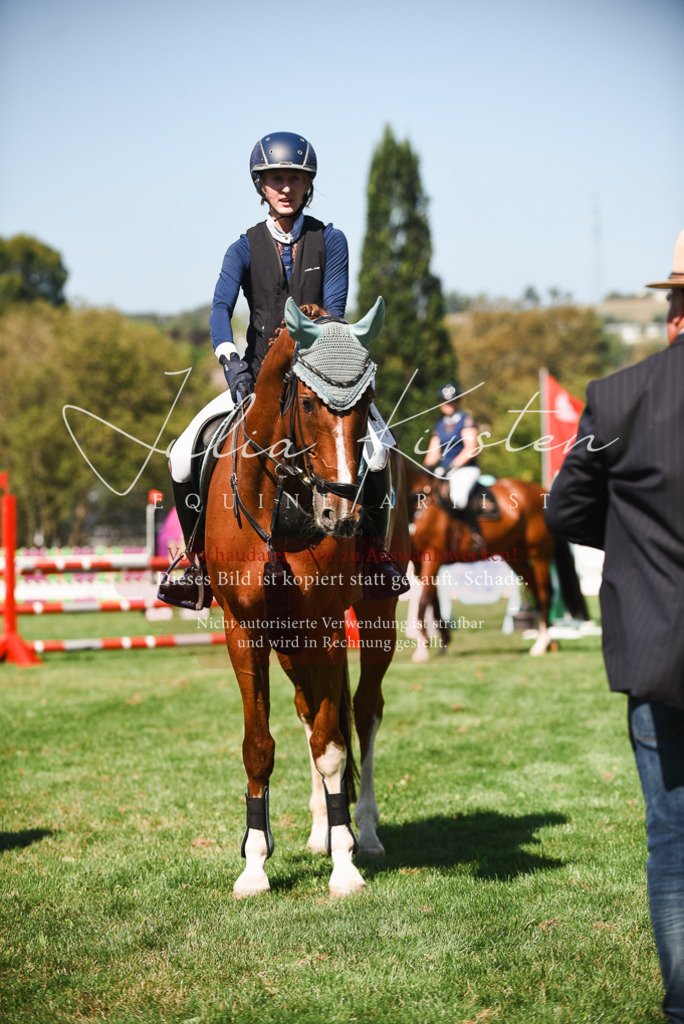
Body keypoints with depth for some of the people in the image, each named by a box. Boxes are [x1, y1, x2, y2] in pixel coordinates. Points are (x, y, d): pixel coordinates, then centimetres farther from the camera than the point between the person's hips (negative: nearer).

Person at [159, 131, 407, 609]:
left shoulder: (330, 241, 3)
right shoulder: (246, 248, 5)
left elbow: (333, 310, -7)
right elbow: (220, 308, -10)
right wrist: (231, 360, -28)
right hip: (259, 374, 1)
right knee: (186, 454, -16)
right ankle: (200, 563, 0)